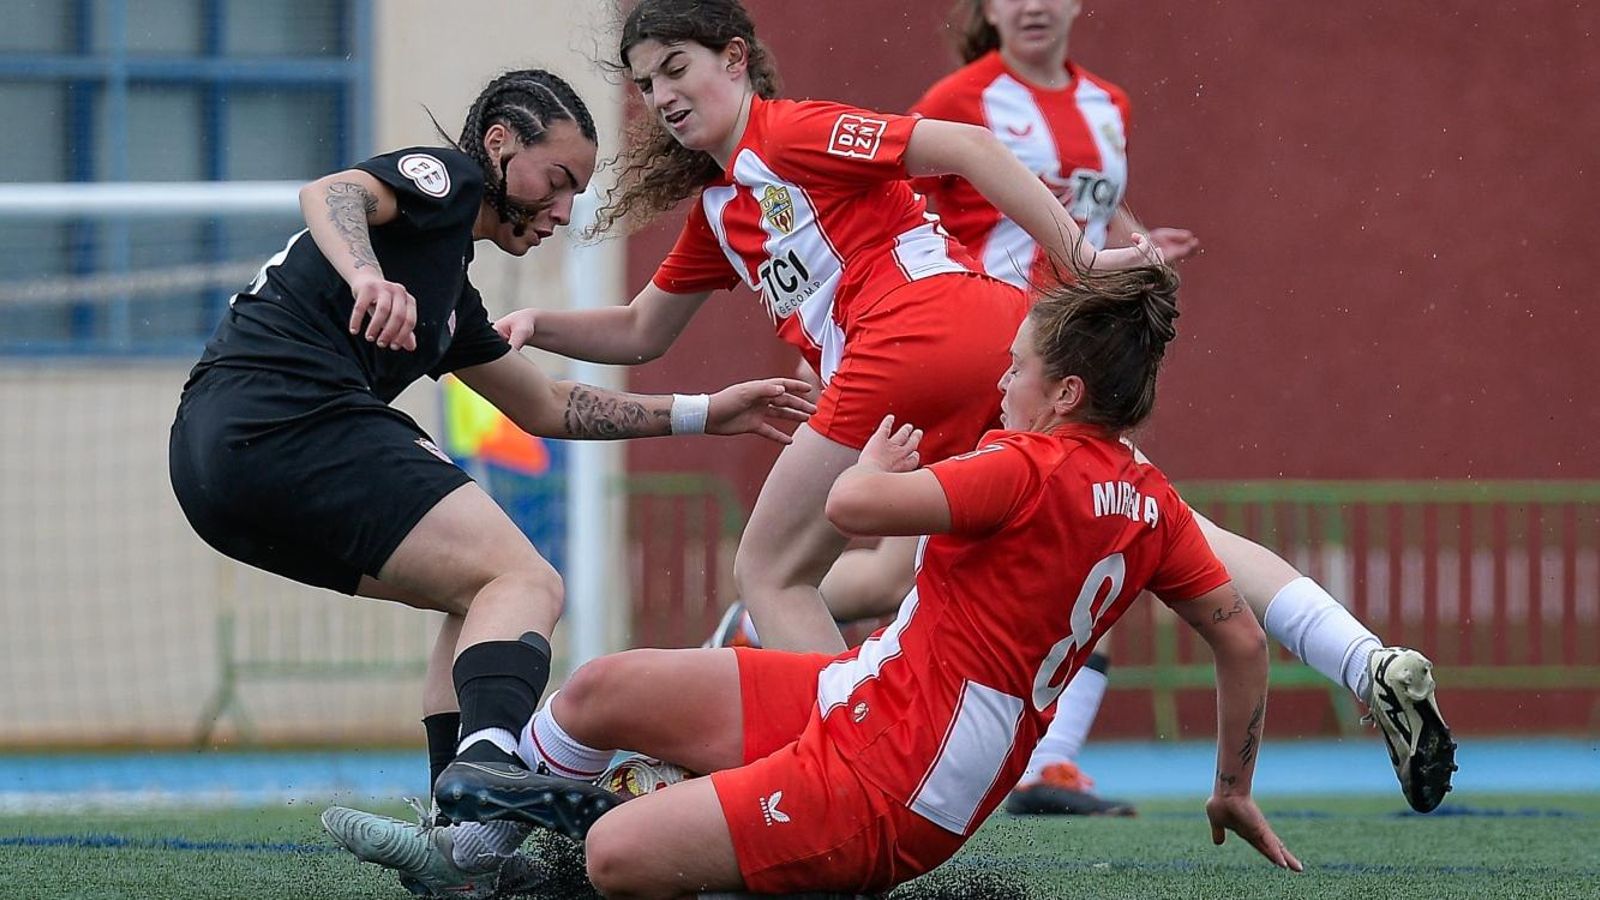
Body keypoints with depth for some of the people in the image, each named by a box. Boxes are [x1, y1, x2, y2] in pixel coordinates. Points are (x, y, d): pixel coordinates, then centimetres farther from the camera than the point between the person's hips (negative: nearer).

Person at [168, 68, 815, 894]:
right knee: (526, 584, -15)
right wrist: (368, 276, -37)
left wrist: (703, 414, 40)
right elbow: (330, 195, -16)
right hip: (292, 418, -10)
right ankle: (490, 770, -43)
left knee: (483, 594, 21)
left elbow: (544, 407, 42)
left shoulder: (451, 297, 33)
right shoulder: (446, 178, 6)